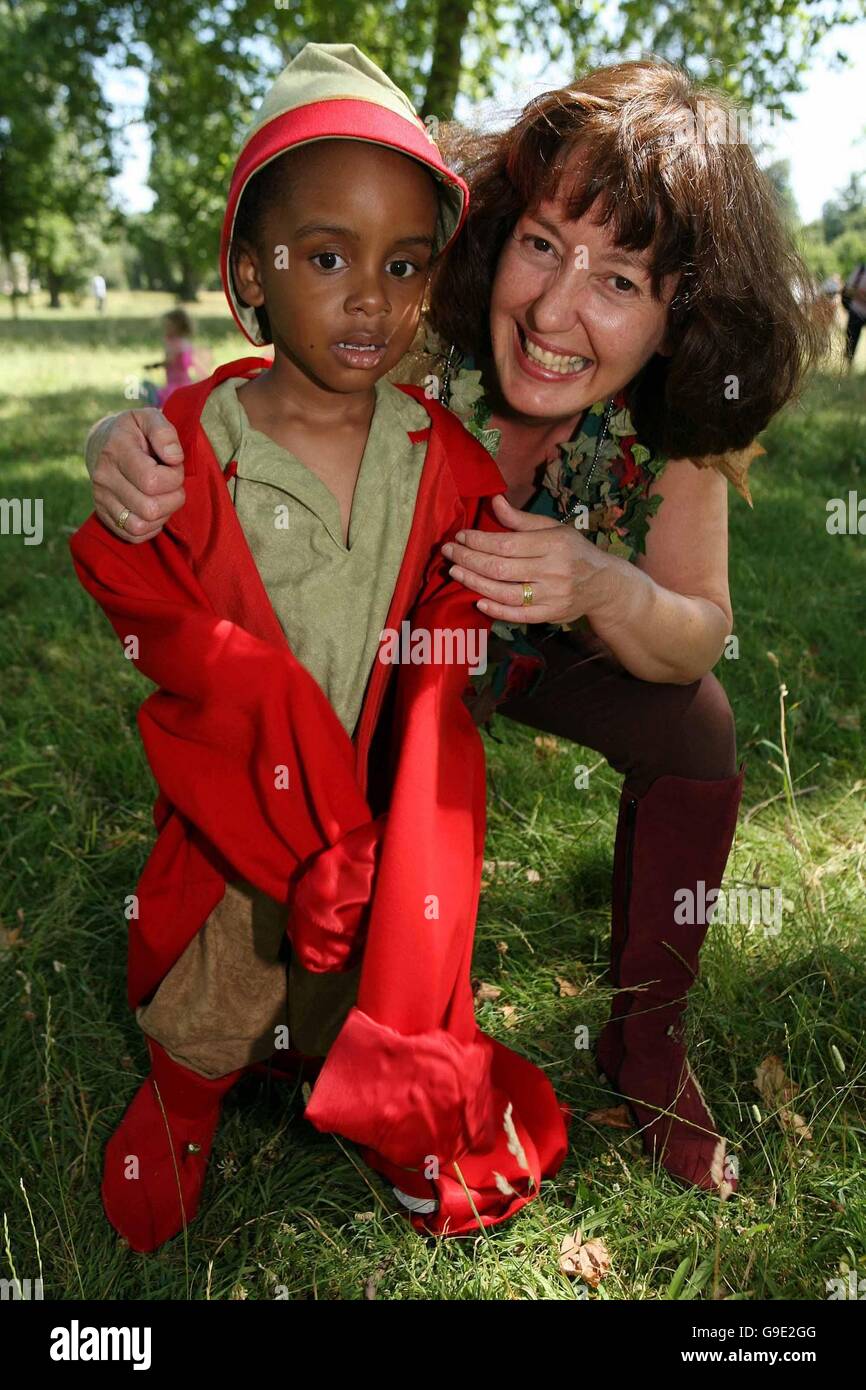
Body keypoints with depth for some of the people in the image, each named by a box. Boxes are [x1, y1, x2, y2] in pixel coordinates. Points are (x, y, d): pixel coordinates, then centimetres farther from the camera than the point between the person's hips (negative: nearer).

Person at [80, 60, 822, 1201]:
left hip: (556, 652, 2)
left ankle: (645, 1042, 5)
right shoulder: (404, 360, -34)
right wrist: (127, 448, -47)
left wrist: (604, 591, -41)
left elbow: (698, 639, -17)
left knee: (695, 728, -18)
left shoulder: (668, 423, -26)